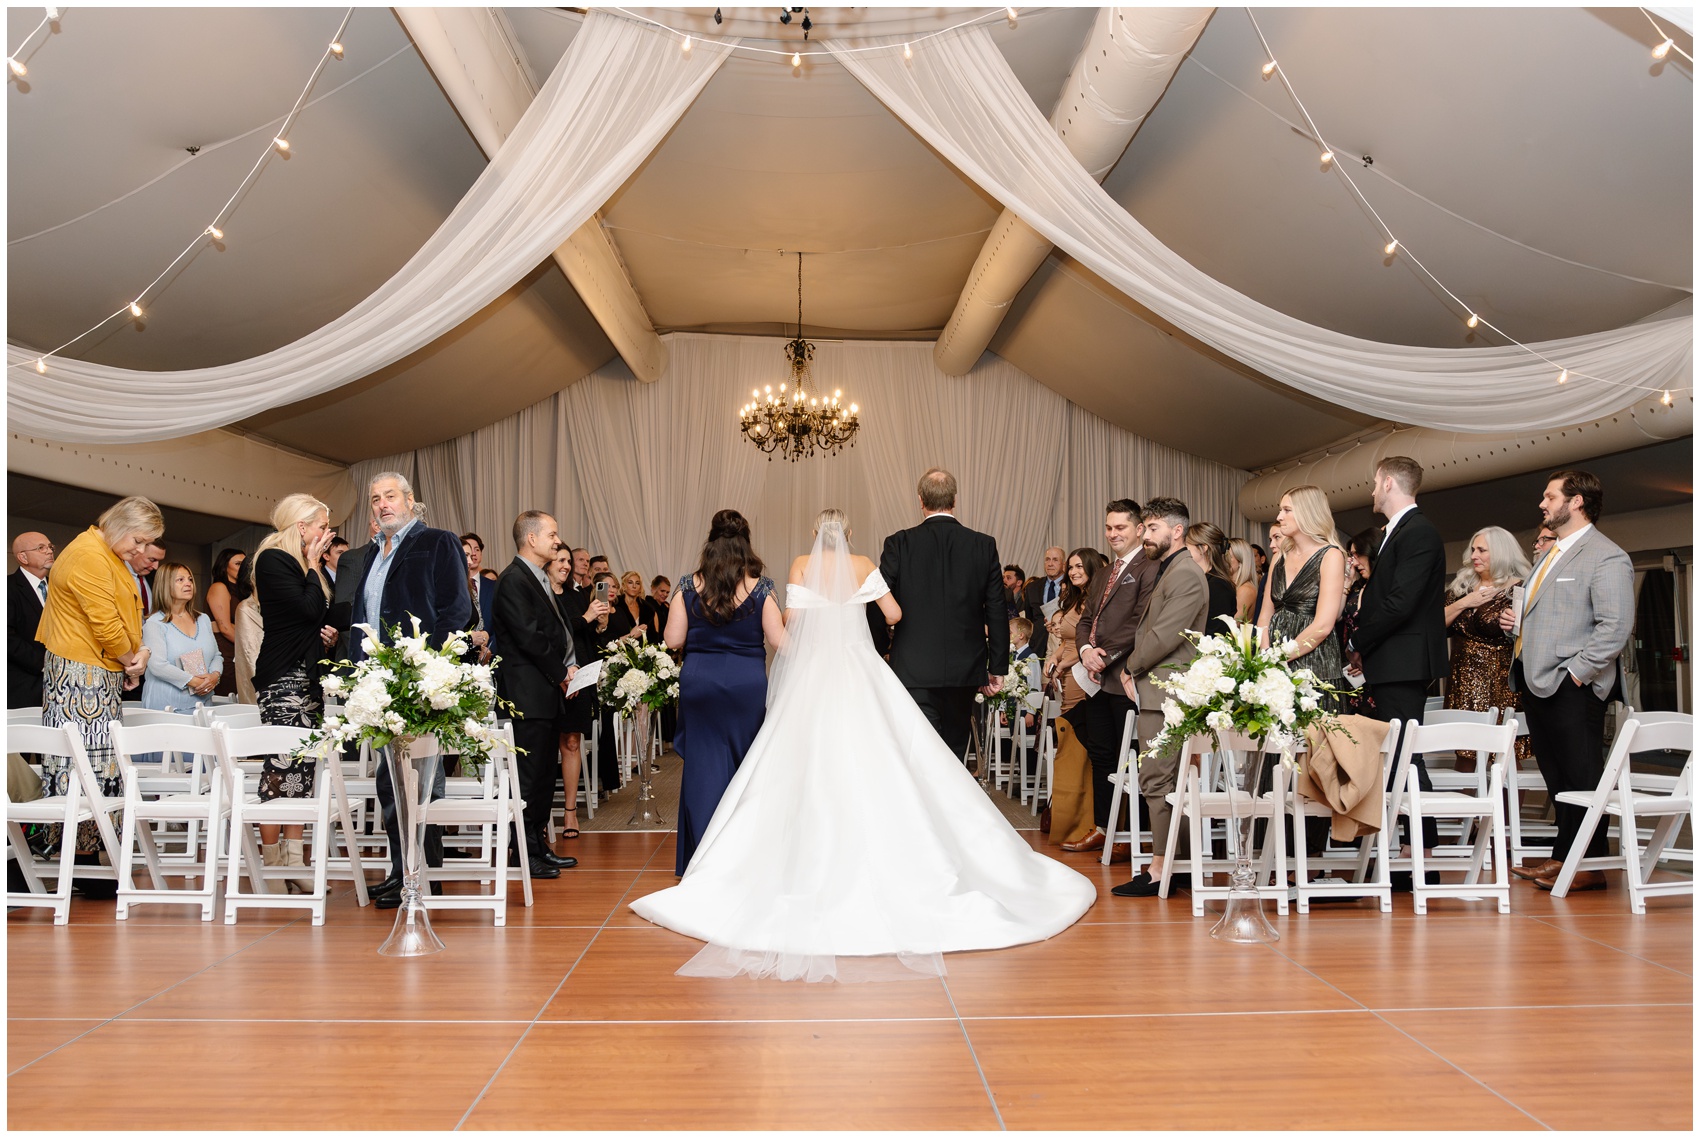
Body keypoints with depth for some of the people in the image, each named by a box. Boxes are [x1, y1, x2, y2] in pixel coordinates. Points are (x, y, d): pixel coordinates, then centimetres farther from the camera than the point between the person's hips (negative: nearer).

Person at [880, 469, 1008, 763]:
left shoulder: (899, 544, -6)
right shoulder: (984, 546, 0)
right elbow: (997, 611, 2)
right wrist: (998, 666, 11)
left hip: (914, 670, -3)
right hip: (965, 671, 3)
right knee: (954, 756, 17)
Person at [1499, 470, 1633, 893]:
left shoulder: (1606, 558, -10)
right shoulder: (1551, 554, 20)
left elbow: (1615, 628, -18)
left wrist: (1575, 672, -19)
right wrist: (1517, 623, 10)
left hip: (1571, 688, -9)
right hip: (1537, 683, 9)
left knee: (1581, 777, -3)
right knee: (1557, 778, 14)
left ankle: (1590, 866, 5)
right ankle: (1563, 857, 22)